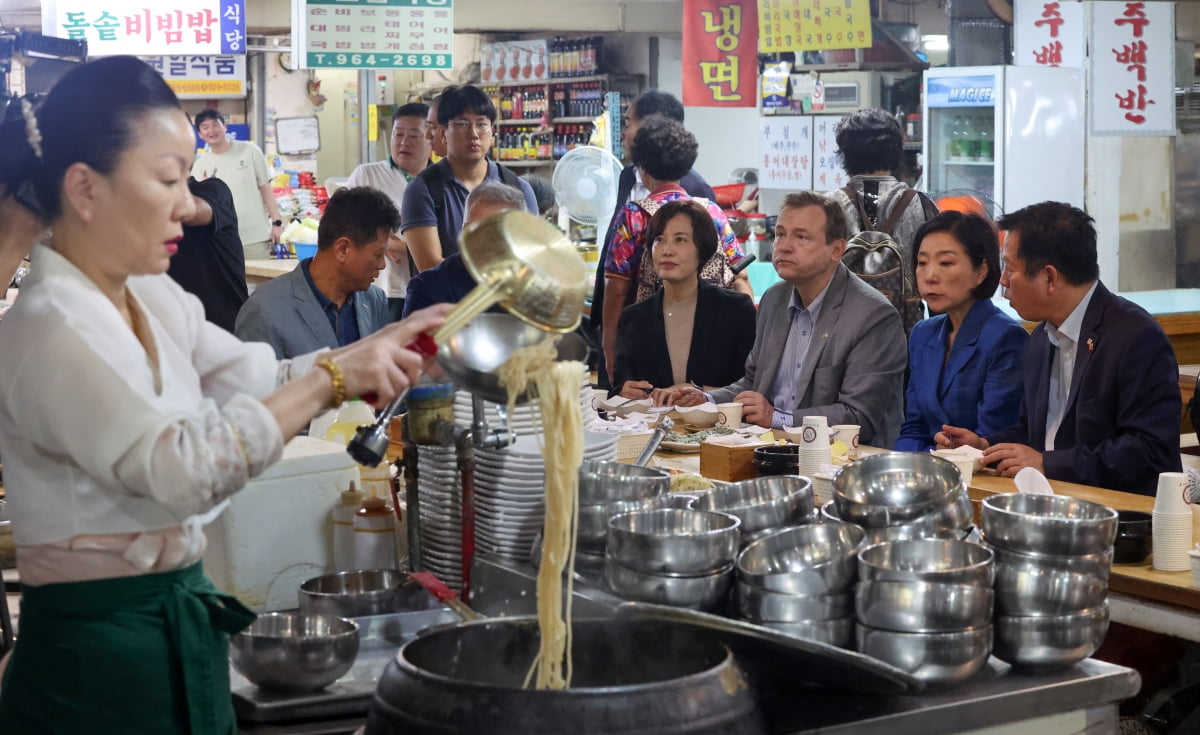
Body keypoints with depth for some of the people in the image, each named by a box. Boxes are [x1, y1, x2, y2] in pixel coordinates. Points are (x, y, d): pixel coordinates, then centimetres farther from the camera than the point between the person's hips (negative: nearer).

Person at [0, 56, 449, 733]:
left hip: (180, 621, 9)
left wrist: (389, 345, -7)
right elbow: (184, 469, -29)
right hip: (100, 651, -9)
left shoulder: (153, 299, 6)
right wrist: (332, 376, -25)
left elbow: (266, 383, 6)